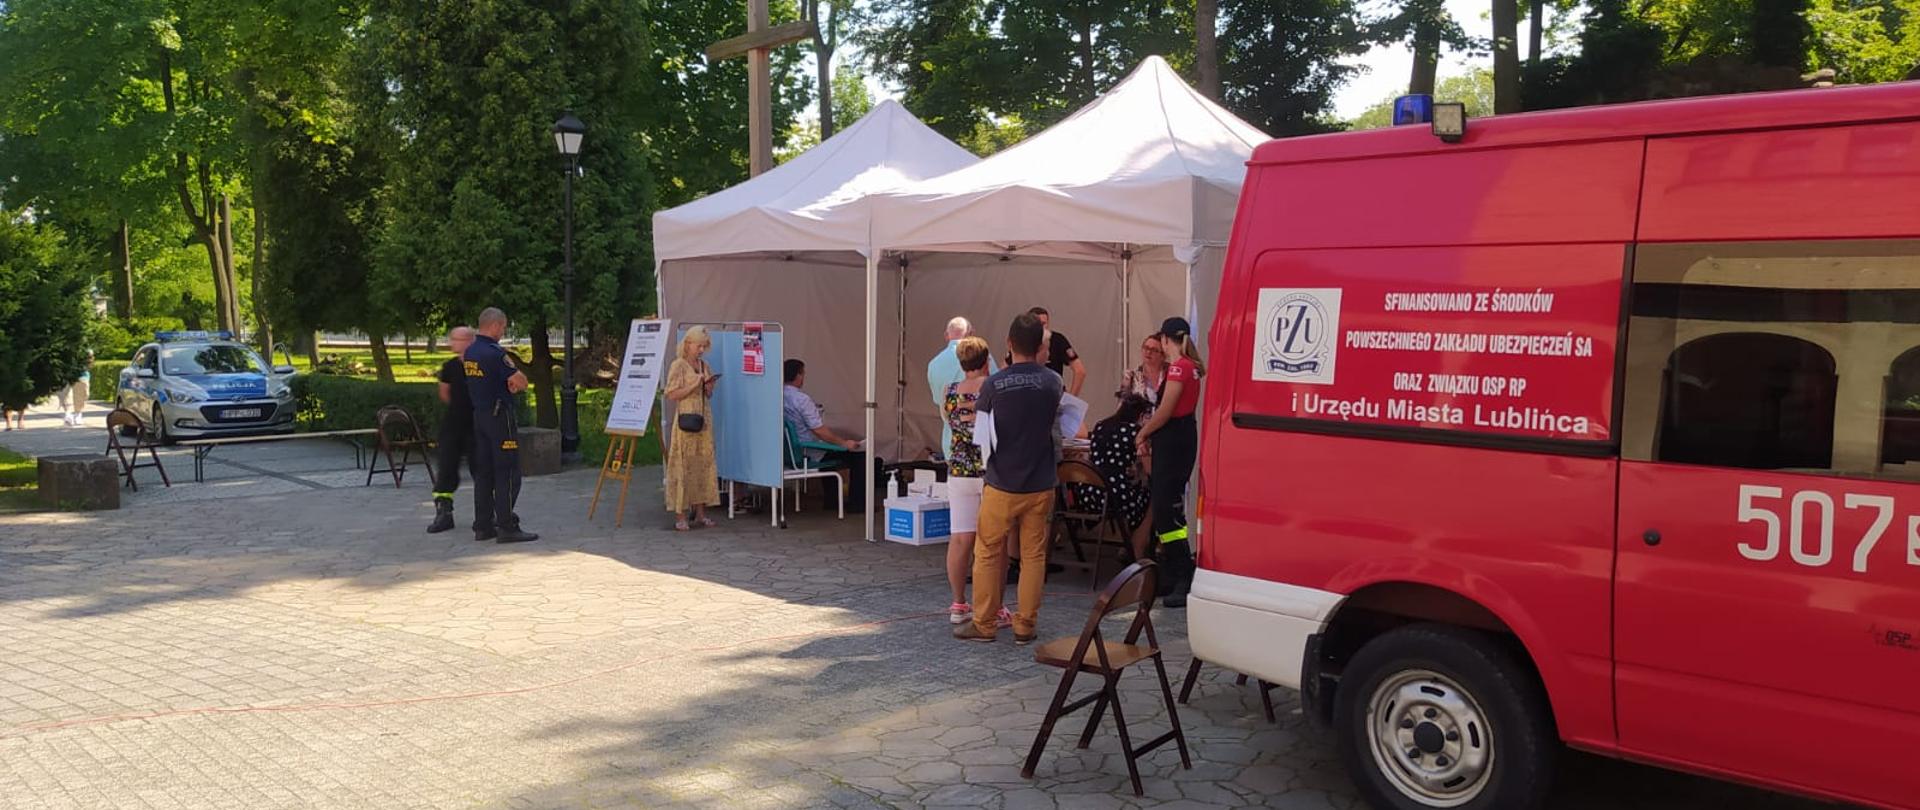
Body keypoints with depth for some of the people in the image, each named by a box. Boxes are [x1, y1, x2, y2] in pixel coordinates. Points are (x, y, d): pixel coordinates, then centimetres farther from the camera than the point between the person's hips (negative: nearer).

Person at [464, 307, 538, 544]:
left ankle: (483, 525, 13)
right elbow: (522, 382, -15)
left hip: (478, 415, 9)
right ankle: (507, 527, -5)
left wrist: (510, 383, 5)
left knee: (483, 472, 10)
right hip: (500, 416, -9)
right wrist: (515, 382, 5)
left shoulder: (470, 352, 10)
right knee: (507, 473, -5)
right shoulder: (495, 353, -17)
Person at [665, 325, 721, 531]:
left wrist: (708, 388, -1)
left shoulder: (704, 366, 13)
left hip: (704, 419, 6)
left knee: (703, 463, 6)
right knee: (683, 465, -6)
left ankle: (700, 511, 13)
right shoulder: (678, 365, -5)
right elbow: (672, 394, -10)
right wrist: (693, 385, -17)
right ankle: (680, 515, -3)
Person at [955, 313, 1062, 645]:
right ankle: (1026, 625, 14)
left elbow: (981, 437, -5)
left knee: (988, 554, 10)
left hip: (1002, 484, -2)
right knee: (1033, 555, 10)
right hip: (1041, 484, 2)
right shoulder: (1052, 383, -3)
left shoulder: (994, 384, -11)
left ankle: (984, 623, 16)